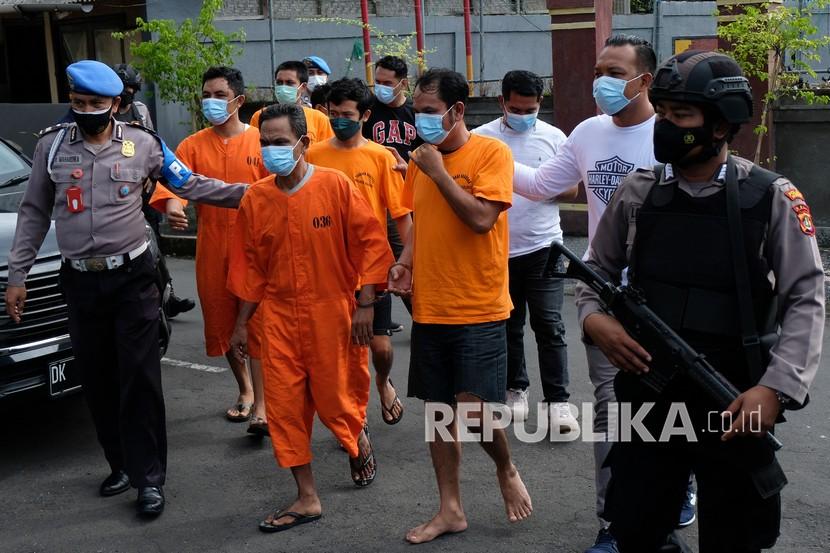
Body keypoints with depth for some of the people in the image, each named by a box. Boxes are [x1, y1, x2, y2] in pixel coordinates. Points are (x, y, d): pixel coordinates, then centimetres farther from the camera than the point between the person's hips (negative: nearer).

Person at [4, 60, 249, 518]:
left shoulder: (142, 144, -2)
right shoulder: (51, 145, 3)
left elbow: (192, 185, 1)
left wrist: (248, 193, -11)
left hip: (132, 277, -2)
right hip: (79, 280, 3)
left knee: (139, 377, -3)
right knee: (97, 378, 9)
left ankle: (148, 477, 4)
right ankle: (122, 464, 24)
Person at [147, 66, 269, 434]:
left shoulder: (260, 141, -1)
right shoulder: (193, 146, 5)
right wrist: (172, 203, -31)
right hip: (211, 249, 4)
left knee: (257, 322, -5)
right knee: (221, 321, 12)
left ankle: (261, 406, -3)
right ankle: (245, 389, 32)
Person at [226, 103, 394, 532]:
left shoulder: (337, 186, -9)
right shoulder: (255, 199, 2)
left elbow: (369, 244, -7)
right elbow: (249, 265, 9)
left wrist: (365, 305, -11)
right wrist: (241, 323, 11)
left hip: (331, 312, -3)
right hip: (279, 315, 4)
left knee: (333, 398, 6)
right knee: (284, 403, 2)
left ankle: (359, 443, 42)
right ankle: (307, 498, 15)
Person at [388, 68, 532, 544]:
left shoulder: (491, 153, -8)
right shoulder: (420, 158, 9)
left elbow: (481, 219, -19)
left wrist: (439, 172, -16)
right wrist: (406, 263, 2)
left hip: (478, 309, -6)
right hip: (429, 308, 6)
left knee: (475, 411, -7)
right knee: (439, 410, 10)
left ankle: (507, 470, 25)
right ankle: (451, 509, 24)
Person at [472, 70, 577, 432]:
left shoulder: (553, 137, 2)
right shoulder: (481, 138, -1)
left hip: (543, 246, 0)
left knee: (549, 325, -2)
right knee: (509, 326, 14)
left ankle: (558, 401, 4)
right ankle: (516, 389, 29)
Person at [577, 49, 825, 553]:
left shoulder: (771, 199, -7)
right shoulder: (637, 193, 1)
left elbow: (806, 299, -8)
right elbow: (598, 270, 13)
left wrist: (776, 388, -18)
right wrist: (593, 318, -7)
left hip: (735, 408, -2)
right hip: (647, 399, 2)